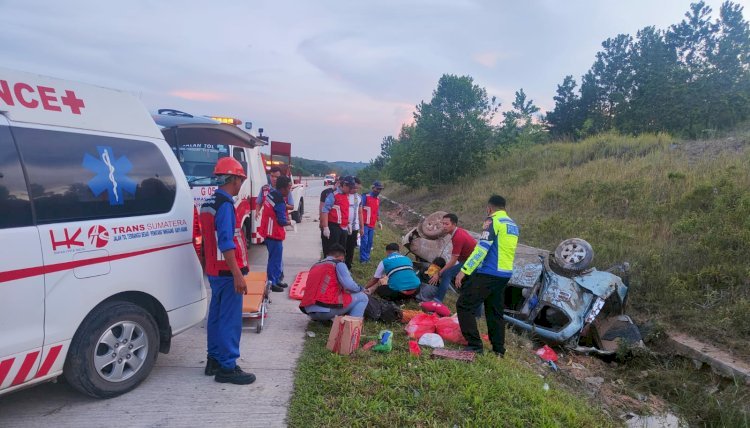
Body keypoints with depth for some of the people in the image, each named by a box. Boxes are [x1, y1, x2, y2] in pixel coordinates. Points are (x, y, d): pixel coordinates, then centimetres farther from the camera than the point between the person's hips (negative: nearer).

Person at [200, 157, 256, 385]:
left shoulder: (208, 202, 12)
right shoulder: (225, 204, -17)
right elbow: (226, 243, -23)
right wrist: (237, 274, -23)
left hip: (214, 270, 10)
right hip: (228, 271, -10)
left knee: (216, 315, 16)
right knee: (230, 319, -3)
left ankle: (214, 360, 26)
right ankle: (227, 368, 3)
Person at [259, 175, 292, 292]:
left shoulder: (271, 194, 5)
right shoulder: (280, 202, -23)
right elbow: (282, 221, -20)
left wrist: (285, 217, 10)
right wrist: (289, 222, -1)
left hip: (269, 231, 10)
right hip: (274, 234, -10)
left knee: (276, 257, 19)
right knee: (275, 258, 1)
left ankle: (276, 280, 29)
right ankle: (271, 283, 8)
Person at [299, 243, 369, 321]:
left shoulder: (315, 266, 22)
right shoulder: (338, 264, 2)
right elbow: (349, 285, -9)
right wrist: (361, 290, 12)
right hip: (327, 309, -7)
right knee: (362, 297, 8)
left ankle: (322, 320, 14)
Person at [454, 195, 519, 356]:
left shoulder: (492, 221, -9)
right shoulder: (513, 225, 16)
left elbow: (481, 248, -18)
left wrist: (464, 270, -18)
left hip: (488, 273, -8)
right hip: (505, 274, 9)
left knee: (464, 306, -3)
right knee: (495, 311, 17)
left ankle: (474, 345, -6)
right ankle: (498, 349, 20)